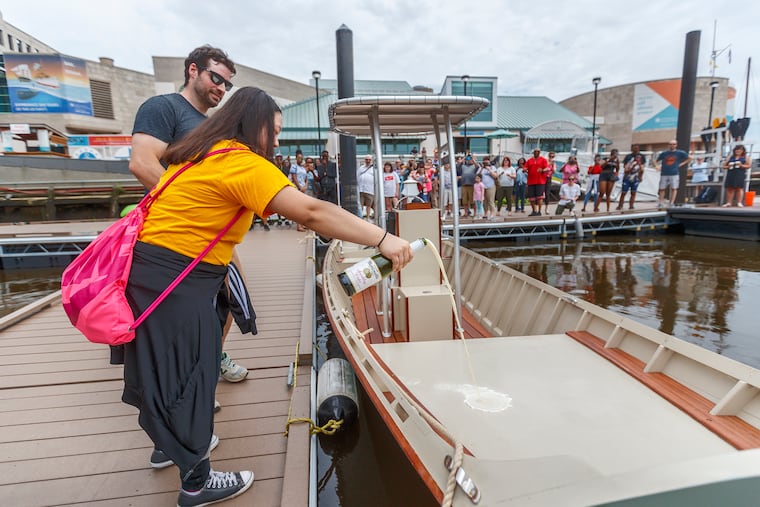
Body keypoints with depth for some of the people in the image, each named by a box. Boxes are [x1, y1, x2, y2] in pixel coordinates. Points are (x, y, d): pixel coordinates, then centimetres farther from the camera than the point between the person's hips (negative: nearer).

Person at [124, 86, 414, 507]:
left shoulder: (204, 154, 13)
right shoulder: (240, 161, -20)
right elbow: (310, 211, -29)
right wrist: (382, 239, -29)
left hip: (153, 271, 10)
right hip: (173, 281, -10)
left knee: (167, 373, 25)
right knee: (185, 378, 4)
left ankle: (169, 445, 48)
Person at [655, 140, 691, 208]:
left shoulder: (680, 153, 4)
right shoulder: (664, 153, 8)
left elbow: (689, 158, 13)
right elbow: (657, 161, 16)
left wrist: (681, 164, 3)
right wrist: (657, 166, -4)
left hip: (674, 174, -1)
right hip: (664, 174, 1)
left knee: (674, 188, -5)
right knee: (662, 189, 3)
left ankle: (671, 203, -3)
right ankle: (660, 203, 9)